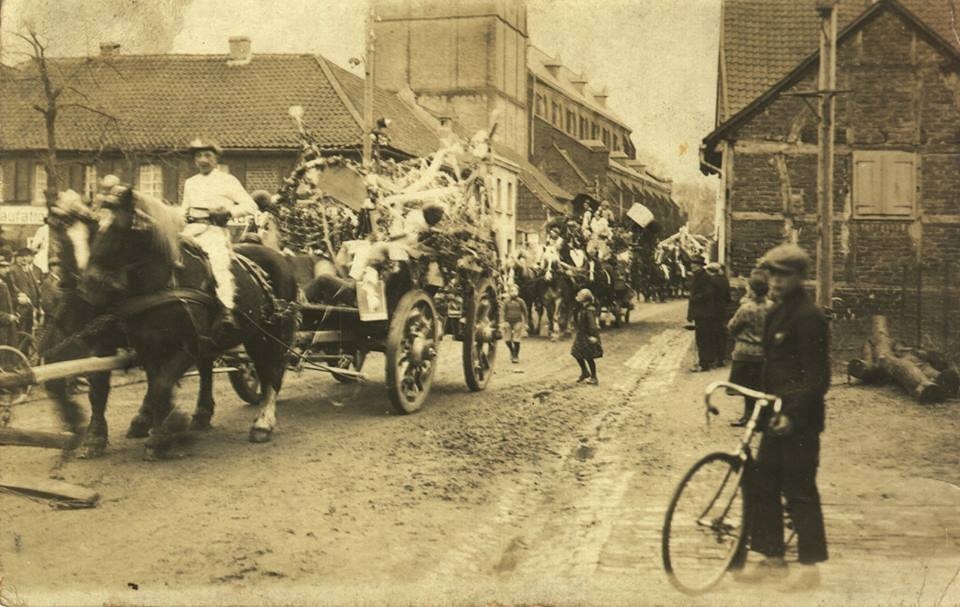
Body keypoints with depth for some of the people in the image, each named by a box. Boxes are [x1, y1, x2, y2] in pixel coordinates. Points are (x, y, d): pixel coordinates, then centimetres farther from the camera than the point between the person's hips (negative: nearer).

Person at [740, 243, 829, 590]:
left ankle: (810, 565, 11)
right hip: (777, 414, 9)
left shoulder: (808, 317, -16)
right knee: (762, 486, 12)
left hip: (800, 420, -9)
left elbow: (817, 377, -18)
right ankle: (773, 558, 22)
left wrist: (793, 414, -22)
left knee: (799, 491, -1)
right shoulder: (777, 313, 13)